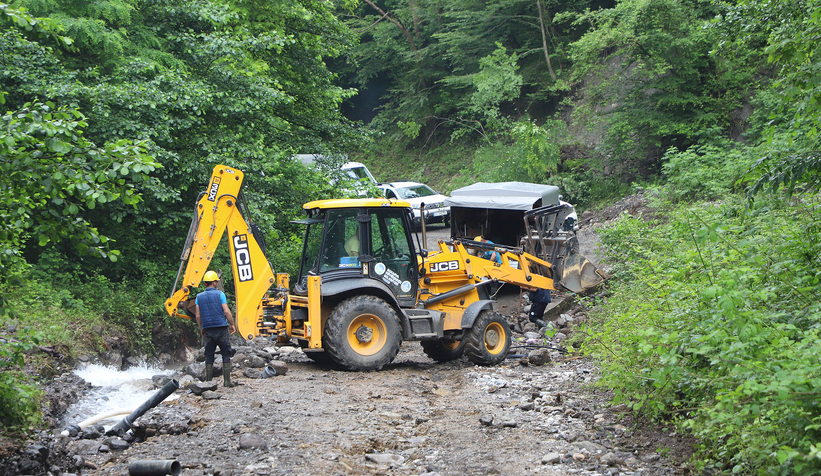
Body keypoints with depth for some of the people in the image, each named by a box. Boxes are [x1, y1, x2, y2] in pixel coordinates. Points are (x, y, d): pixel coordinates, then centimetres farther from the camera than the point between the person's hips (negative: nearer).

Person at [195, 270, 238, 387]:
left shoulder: (199, 296, 7)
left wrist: (201, 329, 16)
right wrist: (232, 324, 3)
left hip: (207, 329, 4)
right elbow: (226, 311, -8)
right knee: (226, 354, 2)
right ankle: (227, 381, -2)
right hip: (221, 328, -3)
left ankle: (208, 381, 7)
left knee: (209, 355, 9)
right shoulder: (219, 294, -4)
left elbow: (197, 315, 5)